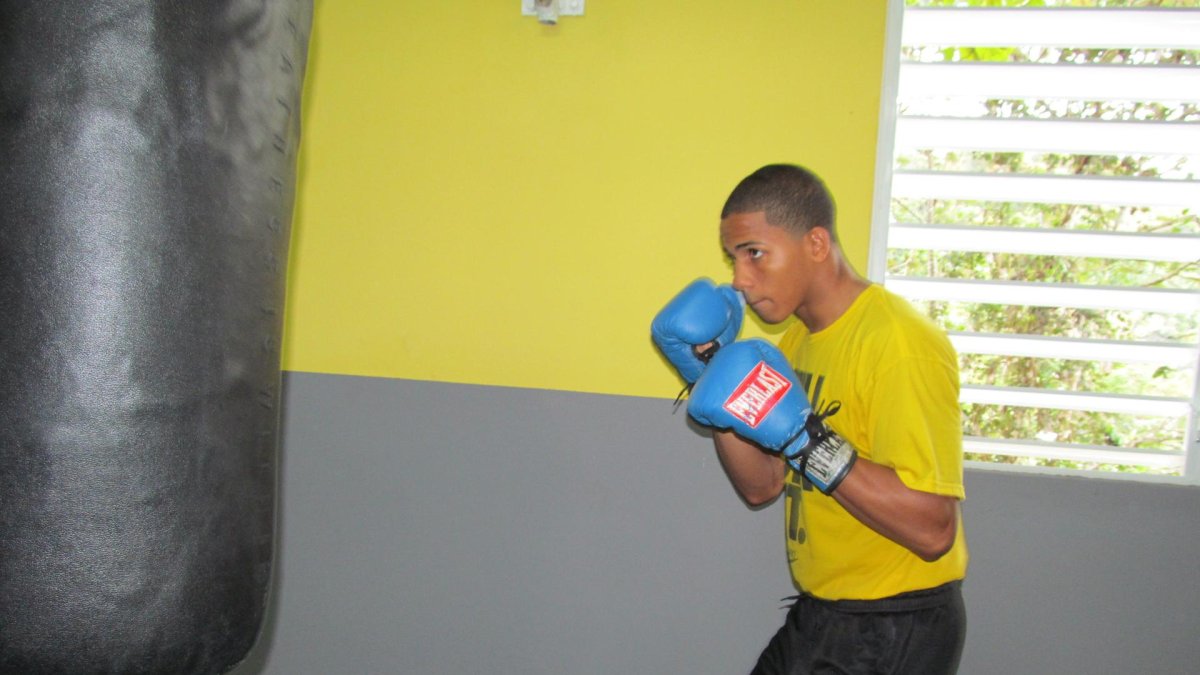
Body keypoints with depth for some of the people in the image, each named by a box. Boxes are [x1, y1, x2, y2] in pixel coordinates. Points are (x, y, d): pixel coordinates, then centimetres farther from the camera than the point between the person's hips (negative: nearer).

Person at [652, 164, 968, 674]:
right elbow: (761, 487, 6)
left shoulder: (898, 343, -21)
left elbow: (933, 529, -26)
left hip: (893, 632, -7)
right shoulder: (798, 339, 5)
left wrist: (805, 438, -30)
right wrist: (710, 376, -3)